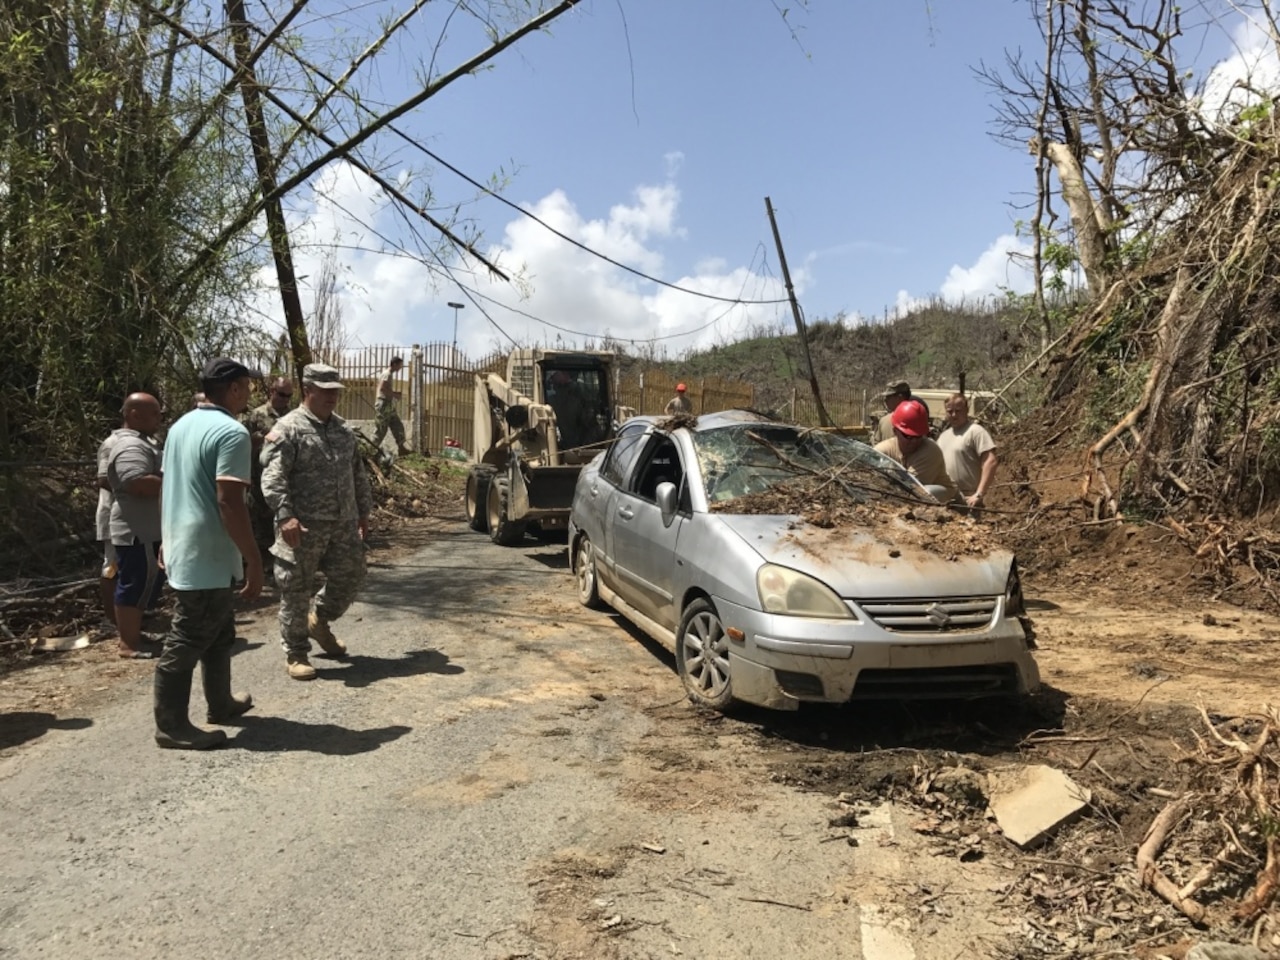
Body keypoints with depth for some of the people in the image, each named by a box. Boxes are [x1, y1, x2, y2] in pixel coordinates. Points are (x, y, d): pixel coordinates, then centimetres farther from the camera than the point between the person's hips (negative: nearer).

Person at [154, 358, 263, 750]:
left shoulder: (181, 426, 12)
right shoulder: (231, 432, -18)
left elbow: (168, 491, 18)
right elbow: (229, 503, -23)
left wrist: (167, 540, 27)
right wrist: (253, 558, -19)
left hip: (182, 547, 10)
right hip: (206, 555, -10)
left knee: (218, 630, 21)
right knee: (188, 640, -1)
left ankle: (221, 704, 33)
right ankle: (171, 726, 8)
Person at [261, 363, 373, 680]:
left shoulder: (344, 429, 14)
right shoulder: (288, 428, -9)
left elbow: (358, 474, 22)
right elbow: (273, 476, -17)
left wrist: (364, 511, 20)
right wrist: (285, 515, -27)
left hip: (344, 524, 7)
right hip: (304, 526, -7)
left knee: (350, 577, 14)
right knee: (297, 591, 2)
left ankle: (319, 621, 38)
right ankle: (296, 654, 15)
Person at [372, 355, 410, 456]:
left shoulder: (390, 374, 18)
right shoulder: (387, 374, -13)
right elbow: (382, 388, -23)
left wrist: (395, 393, 11)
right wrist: (395, 394, -14)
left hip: (389, 405, 10)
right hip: (383, 405, -10)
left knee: (398, 426, 6)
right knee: (381, 429, -4)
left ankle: (401, 448, 6)